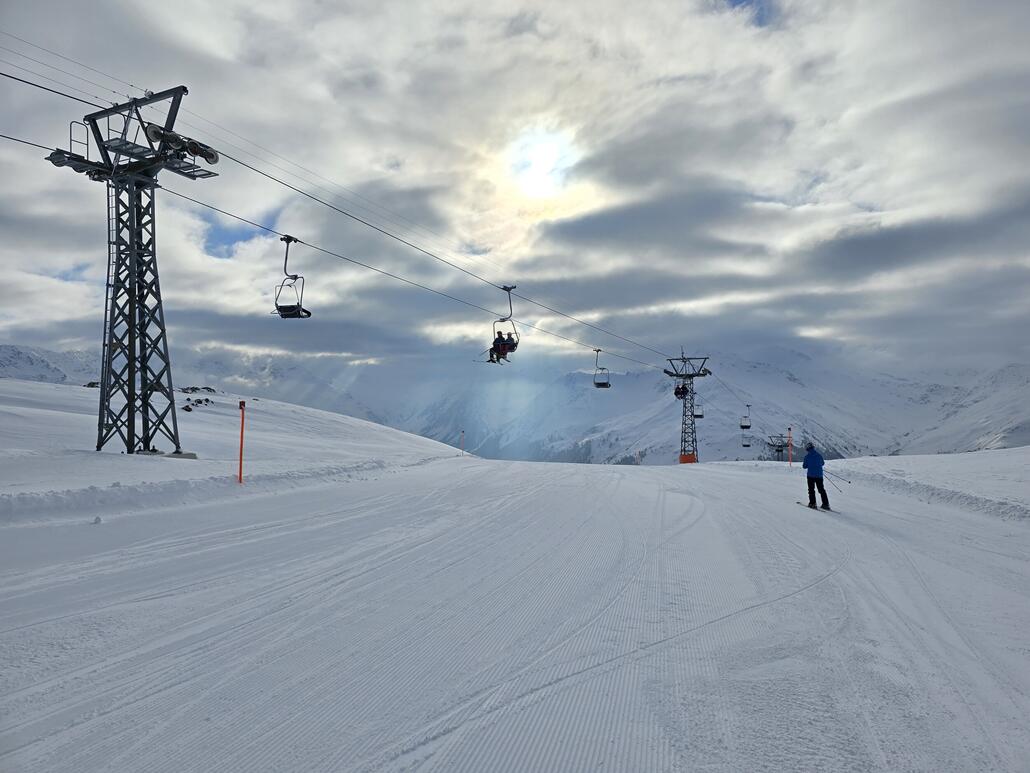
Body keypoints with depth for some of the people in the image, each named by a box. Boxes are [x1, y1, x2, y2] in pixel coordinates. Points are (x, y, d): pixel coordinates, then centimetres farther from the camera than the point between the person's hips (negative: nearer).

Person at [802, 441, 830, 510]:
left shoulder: (807, 456, -12)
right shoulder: (819, 455, 0)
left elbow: (804, 466, -7)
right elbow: (822, 463, 14)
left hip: (811, 475, -4)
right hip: (819, 475, 4)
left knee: (811, 489, 8)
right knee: (821, 490, 11)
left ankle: (812, 503, 3)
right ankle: (826, 504, 10)